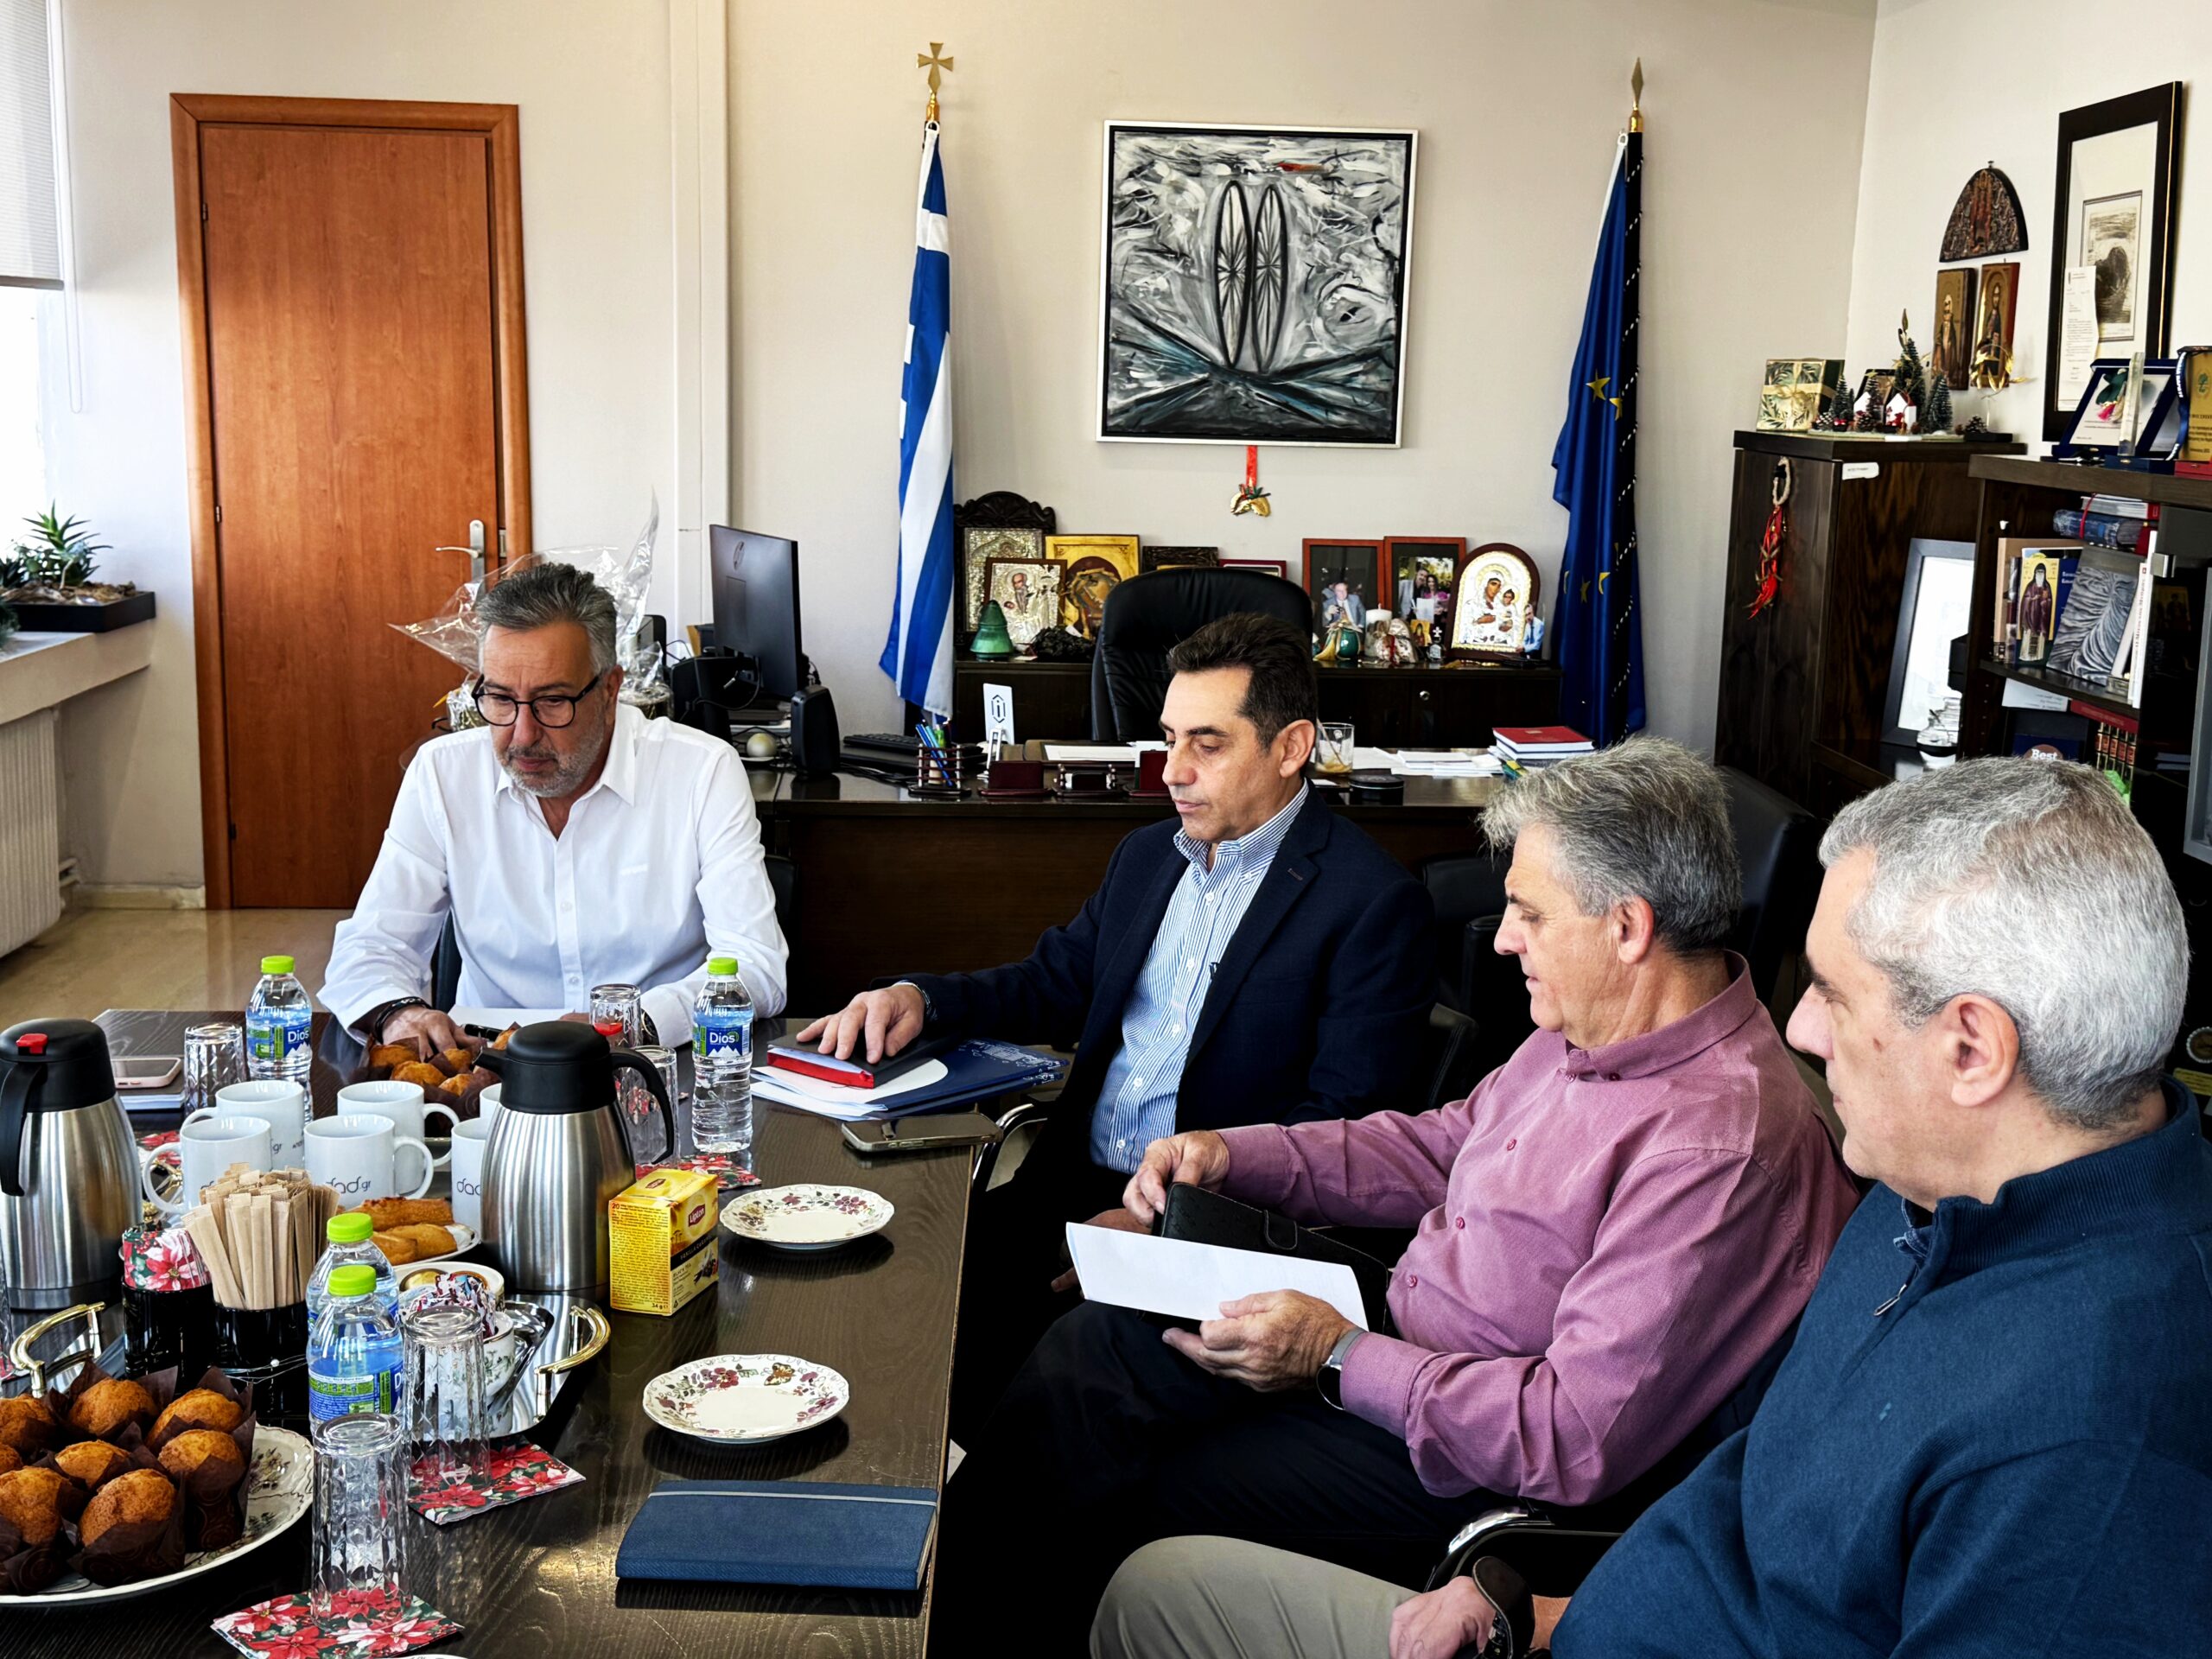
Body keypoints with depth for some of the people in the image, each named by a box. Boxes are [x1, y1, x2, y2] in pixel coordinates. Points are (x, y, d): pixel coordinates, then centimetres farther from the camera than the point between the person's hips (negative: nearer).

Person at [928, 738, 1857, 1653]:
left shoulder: (1713, 1149, -29)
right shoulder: (1589, 1031, 1)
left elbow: (1578, 1437, -29)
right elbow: (1443, 1146, 16)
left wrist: (1339, 1359, -23)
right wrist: (1230, 1154, 5)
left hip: (1474, 1463, -9)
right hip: (1405, 1347, 9)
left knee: (1130, 1503, -7)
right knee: (1093, 1343, 1)